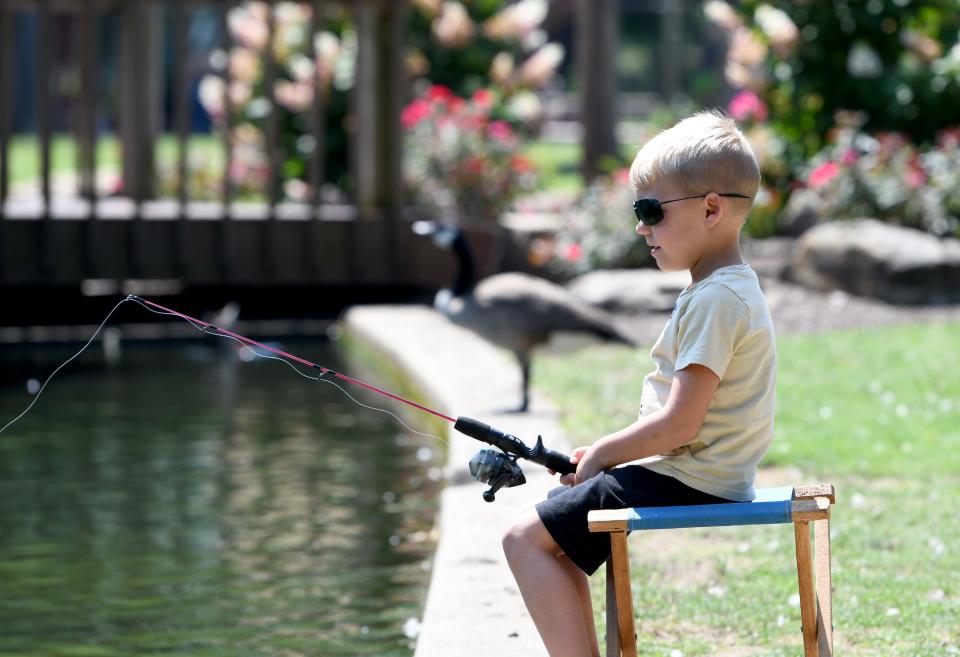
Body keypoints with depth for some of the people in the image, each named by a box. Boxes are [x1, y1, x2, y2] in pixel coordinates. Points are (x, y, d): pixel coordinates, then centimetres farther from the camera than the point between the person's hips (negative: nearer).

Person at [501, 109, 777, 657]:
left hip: (687, 484, -11)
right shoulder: (731, 289, 14)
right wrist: (607, 454, 13)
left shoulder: (717, 300, -19)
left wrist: (601, 455, -9)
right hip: (697, 477, 11)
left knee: (527, 539, -11)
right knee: (555, 533, 21)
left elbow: (679, 424, -23)